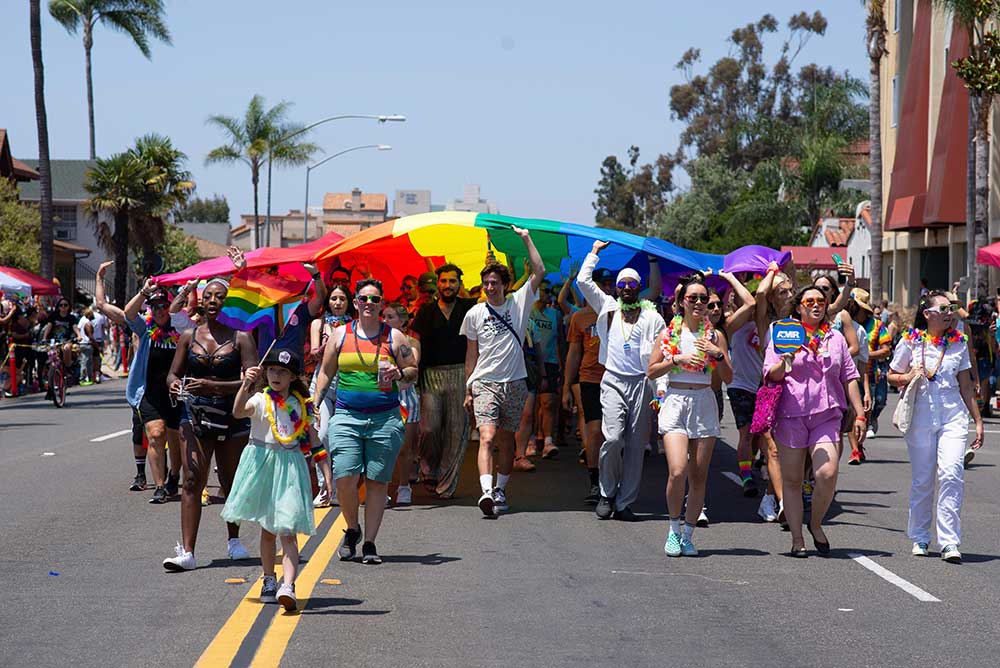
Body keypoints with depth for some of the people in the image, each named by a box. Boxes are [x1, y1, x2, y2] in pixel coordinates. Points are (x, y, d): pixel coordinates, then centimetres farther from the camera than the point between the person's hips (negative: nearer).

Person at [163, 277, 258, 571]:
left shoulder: (240, 338, -3)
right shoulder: (188, 337, 8)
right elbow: (174, 373, 14)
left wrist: (213, 386, -23)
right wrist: (174, 384, -11)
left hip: (232, 415, -1)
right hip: (195, 413, 1)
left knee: (231, 482, 12)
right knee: (193, 481, -11)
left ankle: (234, 540, 35)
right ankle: (187, 552, -17)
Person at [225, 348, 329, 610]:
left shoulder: (301, 405, 6)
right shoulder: (260, 400, -2)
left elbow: (313, 440, 11)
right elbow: (238, 412, -24)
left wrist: (327, 473, 9)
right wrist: (246, 385, -37)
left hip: (291, 468, 0)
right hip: (262, 465, 0)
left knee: (287, 532, -11)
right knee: (267, 529, 12)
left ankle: (288, 586, -24)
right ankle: (269, 581, 26)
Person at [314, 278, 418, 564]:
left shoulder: (394, 337, 7)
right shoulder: (340, 334, 10)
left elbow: (414, 371, 13)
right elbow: (325, 372, 16)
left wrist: (400, 373, -9)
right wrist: (314, 403, 7)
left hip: (385, 418, 0)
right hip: (347, 416, 0)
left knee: (377, 481, 0)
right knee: (345, 479, -12)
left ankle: (369, 543, 8)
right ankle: (352, 529, 14)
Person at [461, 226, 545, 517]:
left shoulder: (519, 303, 4)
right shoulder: (474, 314, 6)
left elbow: (539, 272, -5)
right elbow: (471, 353, 12)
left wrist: (526, 238, -6)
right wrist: (468, 389, 11)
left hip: (514, 384, 1)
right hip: (485, 383, -1)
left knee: (507, 441, 10)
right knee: (487, 437, -18)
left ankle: (501, 489, 23)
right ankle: (487, 491, -31)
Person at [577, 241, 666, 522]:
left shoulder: (653, 317, 8)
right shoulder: (607, 307, 12)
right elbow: (583, 281, 7)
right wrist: (594, 253, 14)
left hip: (642, 383, 1)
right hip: (613, 380, -1)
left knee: (636, 445, 0)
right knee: (613, 438, -16)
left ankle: (624, 502, 5)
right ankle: (607, 494, 2)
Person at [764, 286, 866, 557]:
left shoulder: (836, 338, 16)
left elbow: (849, 377, 19)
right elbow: (771, 375, 3)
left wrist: (859, 414, 13)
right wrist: (783, 365, -19)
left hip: (827, 416, 1)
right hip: (790, 415, -1)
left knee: (827, 475, -15)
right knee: (792, 480, 1)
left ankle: (816, 524, 9)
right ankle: (797, 539, 11)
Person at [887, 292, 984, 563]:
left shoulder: (958, 342, 8)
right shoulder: (911, 341, 1)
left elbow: (966, 385, 14)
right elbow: (891, 375, 11)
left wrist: (977, 420, 14)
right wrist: (908, 378, -11)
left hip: (953, 414, 1)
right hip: (920, 415, -1)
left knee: (951, 474, -15)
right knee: (922, 479, 4)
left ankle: (949, 542, -13)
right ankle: (919, 538, 22)